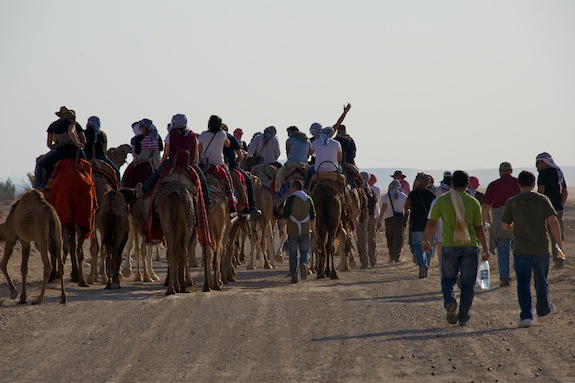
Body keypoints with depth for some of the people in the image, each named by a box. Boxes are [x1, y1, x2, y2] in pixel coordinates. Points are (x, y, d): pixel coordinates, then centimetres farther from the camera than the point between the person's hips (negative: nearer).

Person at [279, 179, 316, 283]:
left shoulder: (291, 198, -7)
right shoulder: (308, 199, 8)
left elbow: (285, 214, -10)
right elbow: (312, 216, 12)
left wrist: (282, 227, -1)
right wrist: (312, 229, 22)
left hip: (292, 230, -3)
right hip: (305, 230, 3)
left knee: (293, 252, 5)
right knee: (305, 251, 10)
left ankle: (294, 276, 3)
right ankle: (304, 263, -21)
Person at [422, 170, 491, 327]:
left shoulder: (442, 200, -1)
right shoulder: (473, 202, 1)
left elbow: (431, 223, 2)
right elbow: (479, 228, 2)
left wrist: (425, 240, 18)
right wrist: (485, 249, 10)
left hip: (449, 246, 0)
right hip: (469, 246, 0)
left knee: (448, 278, 15)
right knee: (468, 283, 8)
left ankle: (449, 301, -13)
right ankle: (463, 316, 7)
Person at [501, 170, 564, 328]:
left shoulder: (512, 202, -3)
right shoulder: (542, 199, -4)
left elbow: (505, 226, 2)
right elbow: (553, 221, -11)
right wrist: (559, 242, -4)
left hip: (521, 250, -1)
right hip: (541, 248, 1)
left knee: (523, 283, 3)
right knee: (541, 281, 18)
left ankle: (526, 316, -6)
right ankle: (543, 310, 33)